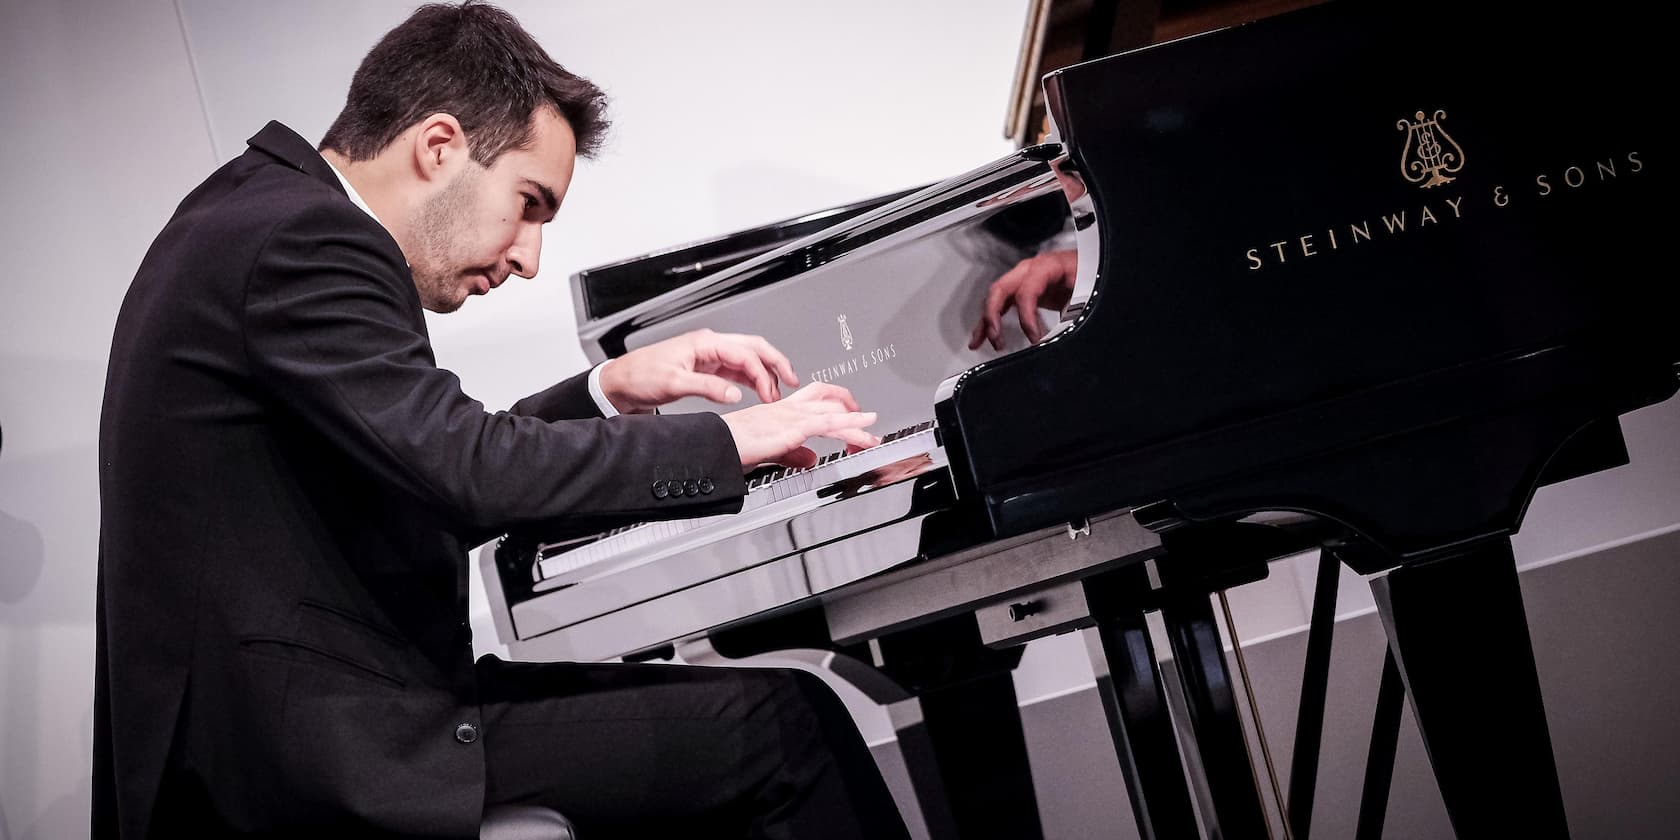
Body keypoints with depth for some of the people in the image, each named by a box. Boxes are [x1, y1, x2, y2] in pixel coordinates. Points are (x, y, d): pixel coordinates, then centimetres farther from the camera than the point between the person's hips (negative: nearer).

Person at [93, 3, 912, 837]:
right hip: (307, 748, -10)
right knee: (786, 723, -10)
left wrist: (606, 391, 12)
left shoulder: (249, 216, 15)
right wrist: (728, 440, -13)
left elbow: (432, 475, 20)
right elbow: (474, 473, -24)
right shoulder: (304, 239, -15)